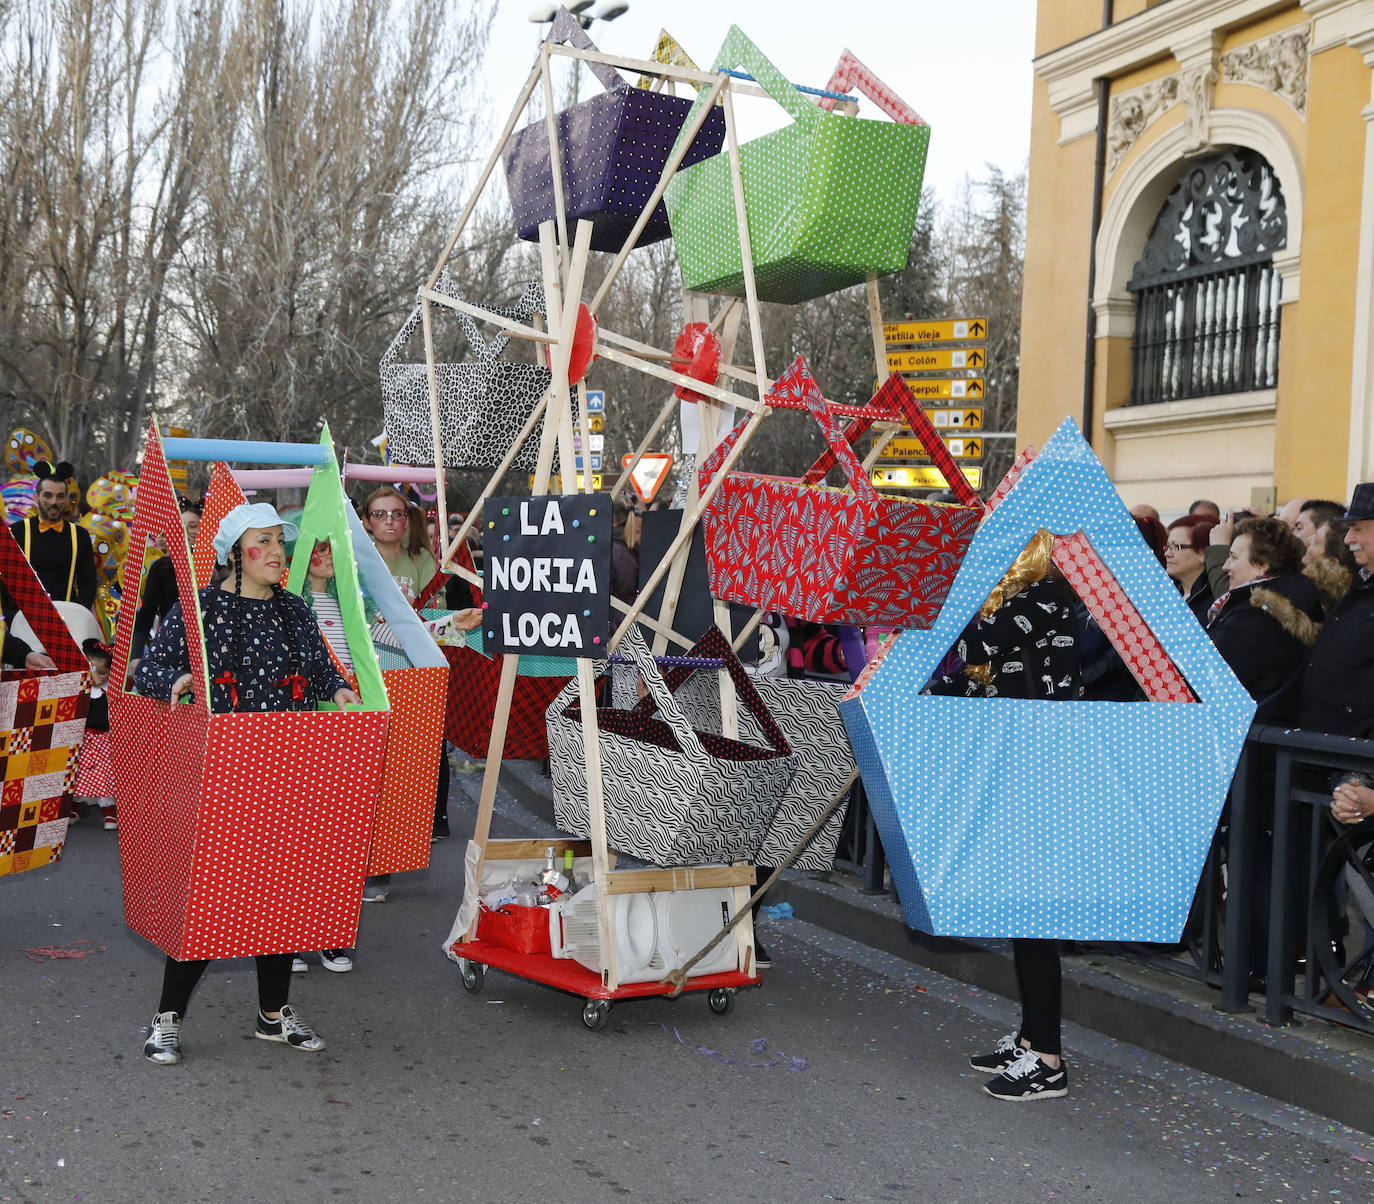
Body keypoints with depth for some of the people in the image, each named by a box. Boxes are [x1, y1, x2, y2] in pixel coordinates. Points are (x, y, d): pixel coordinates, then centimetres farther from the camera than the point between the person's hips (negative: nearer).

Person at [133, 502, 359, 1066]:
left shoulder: (294, 612, 12)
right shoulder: (198, 608, -2)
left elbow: (320, 671, 16)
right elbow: (148, 667, -2)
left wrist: (338, 690, -5)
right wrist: (176, 680, -23)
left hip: (285, 775, 5)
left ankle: (274, 1013, 24)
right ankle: (167, 1018, 13)